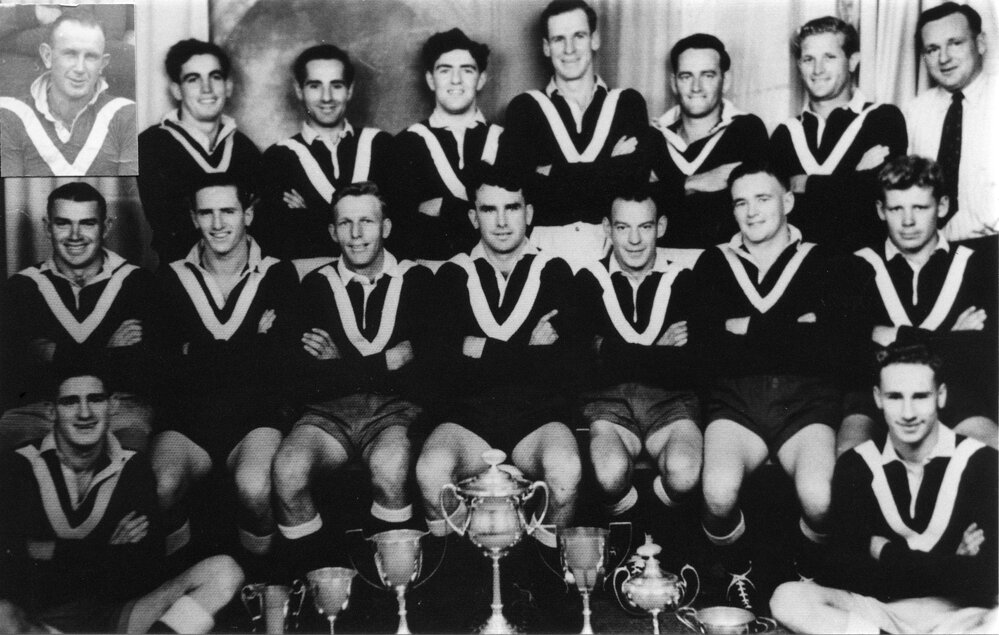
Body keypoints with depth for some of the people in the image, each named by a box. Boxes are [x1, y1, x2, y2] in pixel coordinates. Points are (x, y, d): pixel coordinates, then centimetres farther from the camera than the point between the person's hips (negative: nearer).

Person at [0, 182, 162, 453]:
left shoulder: (138, 283, 8)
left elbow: (150, 373, -4)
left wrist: (56, 356, -5)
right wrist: (109, 351, -6)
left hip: (120, 410, -1)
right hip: (37, 408, 2)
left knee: (133, 440, -35)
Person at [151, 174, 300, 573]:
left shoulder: (279, 275, 7)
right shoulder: (173, 279, 9)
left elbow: (280, 357, -1)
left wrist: (199, 355, -2)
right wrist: (253, 343, -2)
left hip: (256, 420, -1)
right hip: (187, 421, 1)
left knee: (254, 487, -32)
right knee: (162, 488, -29)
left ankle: (259, 577, -4)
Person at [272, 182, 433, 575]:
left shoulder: (417, 281, 10)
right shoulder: (316, 285, 11)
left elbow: (428, 365, -1)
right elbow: (307, 378, 1)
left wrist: (342, 365, -5)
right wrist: (384, 362, -6)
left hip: (395, 410, -1)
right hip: (329, 412, 1)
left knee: (389, 466, -35)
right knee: (288, 470, -30)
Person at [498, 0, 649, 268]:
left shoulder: (628, 103, 12)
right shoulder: (524, 107, 10)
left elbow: (637, 178, -1)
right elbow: (515, 183, -5)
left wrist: (554, 174, -4)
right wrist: (609, 171, -5)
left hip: (609, 247, 1)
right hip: (545, 249, 0)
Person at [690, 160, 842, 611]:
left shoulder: (820, 262, 12)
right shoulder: (714, 263, 16)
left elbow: (829, 349, -2)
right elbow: (708, 345, 0)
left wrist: (748, 329, -2)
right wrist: (792, 332, -3)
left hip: (806, 400, 0)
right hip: (734, 399, 1)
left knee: (819, 499, -29)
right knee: (718, 493, -29)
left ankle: (806, 575, 7)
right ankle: (740, 573, 5)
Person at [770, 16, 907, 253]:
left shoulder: (884, 118, 6)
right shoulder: (785, 133, 12)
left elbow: (880, 189, -6)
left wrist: (806, 184, 0)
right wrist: (854, 179, -7)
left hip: (863, 254, -2)